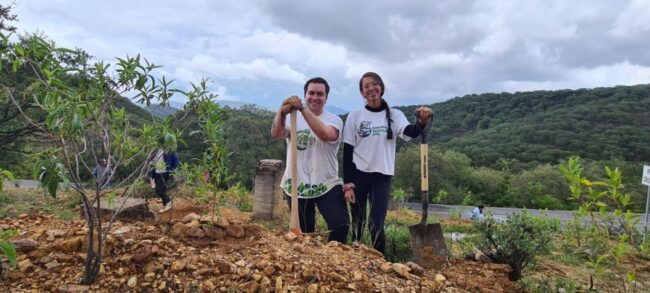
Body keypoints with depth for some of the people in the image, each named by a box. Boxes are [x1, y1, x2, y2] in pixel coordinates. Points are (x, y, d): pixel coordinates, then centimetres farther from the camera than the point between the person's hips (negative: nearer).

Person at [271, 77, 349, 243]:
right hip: (296, 186, 2)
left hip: (327, 185, -2)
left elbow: (325, 134, -28)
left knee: (341, 225, -13)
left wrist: (303, 109, -37)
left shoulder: (334, 120, -3)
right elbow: (276, 134, -18)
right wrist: (282, 112, -38)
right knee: (304, 233, 14)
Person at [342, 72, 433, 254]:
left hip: (382, 177, 0)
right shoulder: (355, 117, 1)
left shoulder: (394, 115, 1)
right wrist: (348, 184, -6)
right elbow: (347, 152, 0)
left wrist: (422, 122, -42)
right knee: (358, 225, 7)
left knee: (376, 224, -7)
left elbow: (410, 133, -20)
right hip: (358, 175, 1)